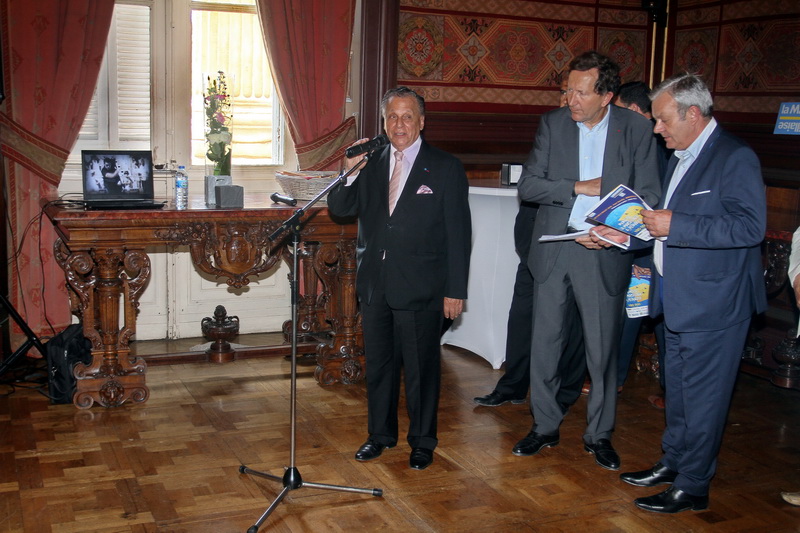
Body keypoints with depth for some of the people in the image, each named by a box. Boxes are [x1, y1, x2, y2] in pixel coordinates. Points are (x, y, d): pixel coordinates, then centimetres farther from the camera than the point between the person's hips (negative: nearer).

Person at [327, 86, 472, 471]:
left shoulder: (446, 168, -2)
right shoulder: (370, 165, 10)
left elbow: (458, 233, -4)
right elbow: (338, 209, 8)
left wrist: (455, 290, -8)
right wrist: (350, 172, -9)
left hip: (421, 287, -4)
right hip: (375, 284, 4)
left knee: (421, 368, 5)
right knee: (378, 364, 14)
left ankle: (422, 441, 21)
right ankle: (380, 434, 30)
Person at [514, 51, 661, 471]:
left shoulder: (636, 129, -2)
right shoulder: (553, 123, 2)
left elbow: (647, 196, -1)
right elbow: (527, 186, -2)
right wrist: (581, 187, -13)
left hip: (604, 253, -2)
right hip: (552, 249, 2)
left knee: (602, 348, 5)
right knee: (544, 342, 8)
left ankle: (599, 434, 22)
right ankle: (545, 427, 24)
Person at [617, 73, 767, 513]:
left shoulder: (735, 158, -15)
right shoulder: (679, 157, 13)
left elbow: (750, 226, -25)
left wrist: (674, 225, -25)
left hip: (713, 303, -9)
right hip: (678, 299, 9)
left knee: (702, 397, 1)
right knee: (678, 390, 20)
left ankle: (692, 487, 13)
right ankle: (672, 463, 35)